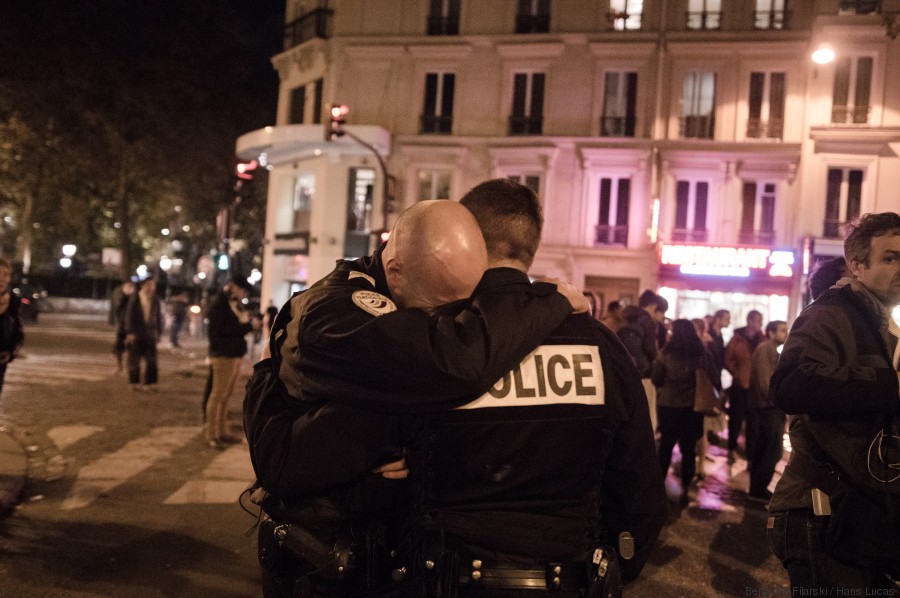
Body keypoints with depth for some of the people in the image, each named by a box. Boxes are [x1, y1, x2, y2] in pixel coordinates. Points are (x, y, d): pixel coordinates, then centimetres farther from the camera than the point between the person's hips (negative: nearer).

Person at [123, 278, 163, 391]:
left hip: (150, 335, 2)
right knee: (134, 360, 5)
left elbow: (158, 317, 9)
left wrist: (158, 332, 5)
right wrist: (130, 332, -10)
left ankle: (149, 383, 5)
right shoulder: (135, 298, -4)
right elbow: (129, 315, -5)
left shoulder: (155, 300, 4)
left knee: (151, 360, -2)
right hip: (136, 335, -2)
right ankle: (134, 382, 17)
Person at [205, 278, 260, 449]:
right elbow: (222, 330, -22)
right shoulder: (219, 304, -13)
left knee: (226, 395, 13)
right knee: (218, 394, -4)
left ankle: (222, 431, 21)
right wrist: (249, 325, -19)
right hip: (223, 355, -9)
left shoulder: (235, 304, 14)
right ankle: (211, 434, 1)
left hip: (234, 355, 9)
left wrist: (250, 322, -4)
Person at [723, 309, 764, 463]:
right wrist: (737, 375, -9)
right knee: (736, 417, 5)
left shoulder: (762, 339, 5)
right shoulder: (737, 338, -2)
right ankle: (732, 449, 17)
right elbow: (727, 360, -2)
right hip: (740, 384, -2)